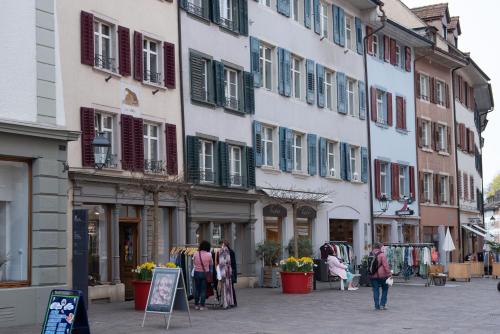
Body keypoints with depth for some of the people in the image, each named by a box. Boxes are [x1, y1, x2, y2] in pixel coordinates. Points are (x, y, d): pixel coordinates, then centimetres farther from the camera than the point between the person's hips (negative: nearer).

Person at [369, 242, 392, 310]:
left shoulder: (371, 254, 9)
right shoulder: (381, 255, -11)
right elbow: (386, 265, -15)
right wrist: (389, 274, -10)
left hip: (372, 276, 5)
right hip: (381, 275, -5)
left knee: (375, 290, 8)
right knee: (385, 289, 10)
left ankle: (377, 305, 5)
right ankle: (382, 304, 6)